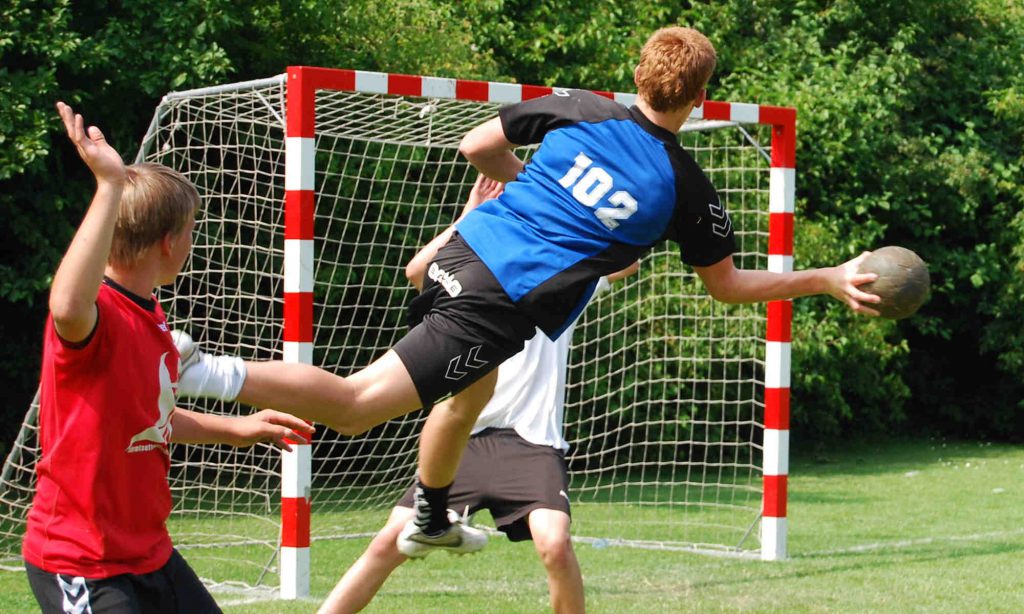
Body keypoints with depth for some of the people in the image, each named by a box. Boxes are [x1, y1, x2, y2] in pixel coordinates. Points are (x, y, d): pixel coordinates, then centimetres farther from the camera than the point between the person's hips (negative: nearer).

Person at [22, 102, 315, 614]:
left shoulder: (153, 320, 8)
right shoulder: (95, 315, -21)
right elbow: (67, 306, -48)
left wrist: (233, 429, 32)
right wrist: (110, 187, -47)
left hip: (148, 551, 10)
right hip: (80, 566, -10)